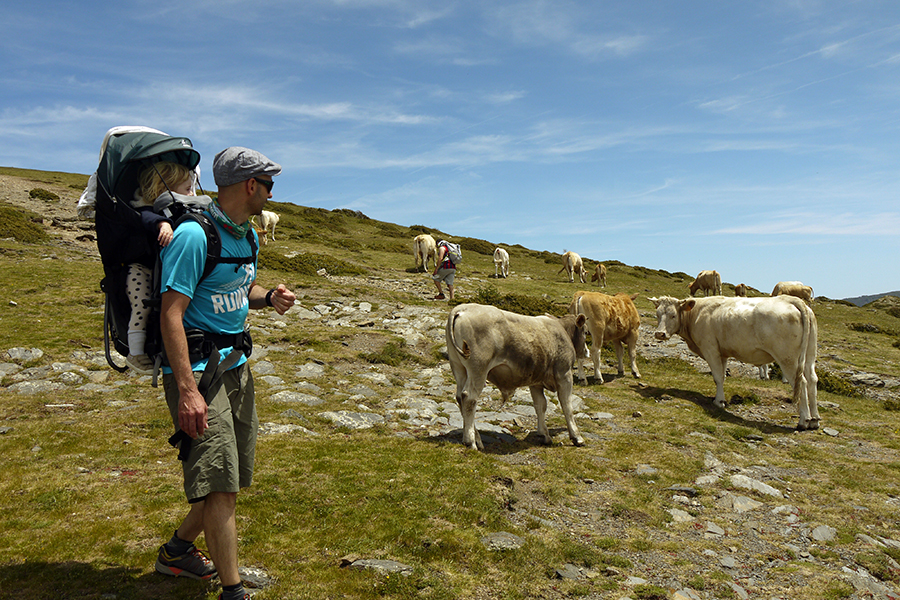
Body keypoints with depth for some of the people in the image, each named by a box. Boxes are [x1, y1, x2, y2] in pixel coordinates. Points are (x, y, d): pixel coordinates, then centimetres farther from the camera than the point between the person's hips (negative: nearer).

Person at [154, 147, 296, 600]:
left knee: (231, 478, 15)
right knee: (219, 480, -7)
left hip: (236, 364, 9)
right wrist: (187, 390, -27)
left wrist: (269, 297, 2)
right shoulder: (194, 234, -17)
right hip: (196, 367, -9)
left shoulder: (247, 234, 11)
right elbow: (171, 313, -21)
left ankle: (177, 550, 37)